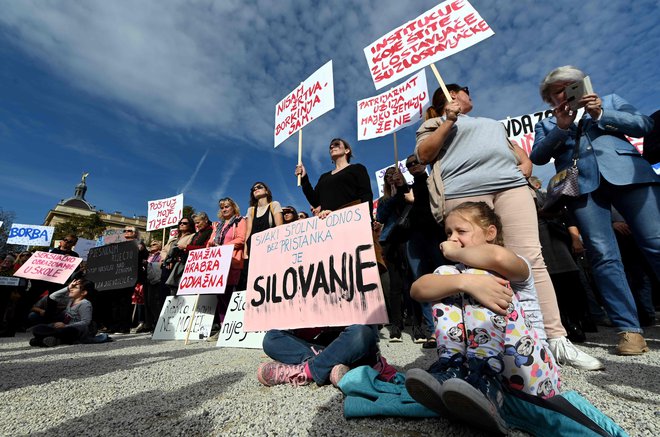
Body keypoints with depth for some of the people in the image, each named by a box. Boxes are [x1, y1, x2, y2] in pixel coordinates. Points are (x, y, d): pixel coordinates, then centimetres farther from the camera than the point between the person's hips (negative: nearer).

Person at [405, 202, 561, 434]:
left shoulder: (516, 267, 1)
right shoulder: (460, 273, 11)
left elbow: (499, 257, -31)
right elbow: (417, 289, -15)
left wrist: (454, 252, -12)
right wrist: (465, 281, -32)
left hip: (530, 376, -3)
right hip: (475, 367, 4)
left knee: (478, 275, -21)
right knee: (445, 274, -10)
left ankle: (484, 383, -31)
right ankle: (453, 372, -21)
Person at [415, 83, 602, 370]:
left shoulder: (493, 123, 40)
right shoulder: (436, 123, 21)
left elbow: (515, 147, 35)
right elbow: (423, 155, 3)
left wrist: (526, 163, 12)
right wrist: (448, 121, -3)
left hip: (511, 186, 5)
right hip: (464, 192, -4)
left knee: (531, 259, -8)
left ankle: (556, 339, -4)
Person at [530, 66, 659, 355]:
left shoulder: (610, 100, 27)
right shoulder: (546, 124, 25)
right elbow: (537, 157, 9)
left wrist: (601, 114, 2)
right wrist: (561, 127, -2)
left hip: (627, 173, 1)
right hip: (581, 185, -1)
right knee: (603, 255, -11)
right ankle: (629, 329, -8)